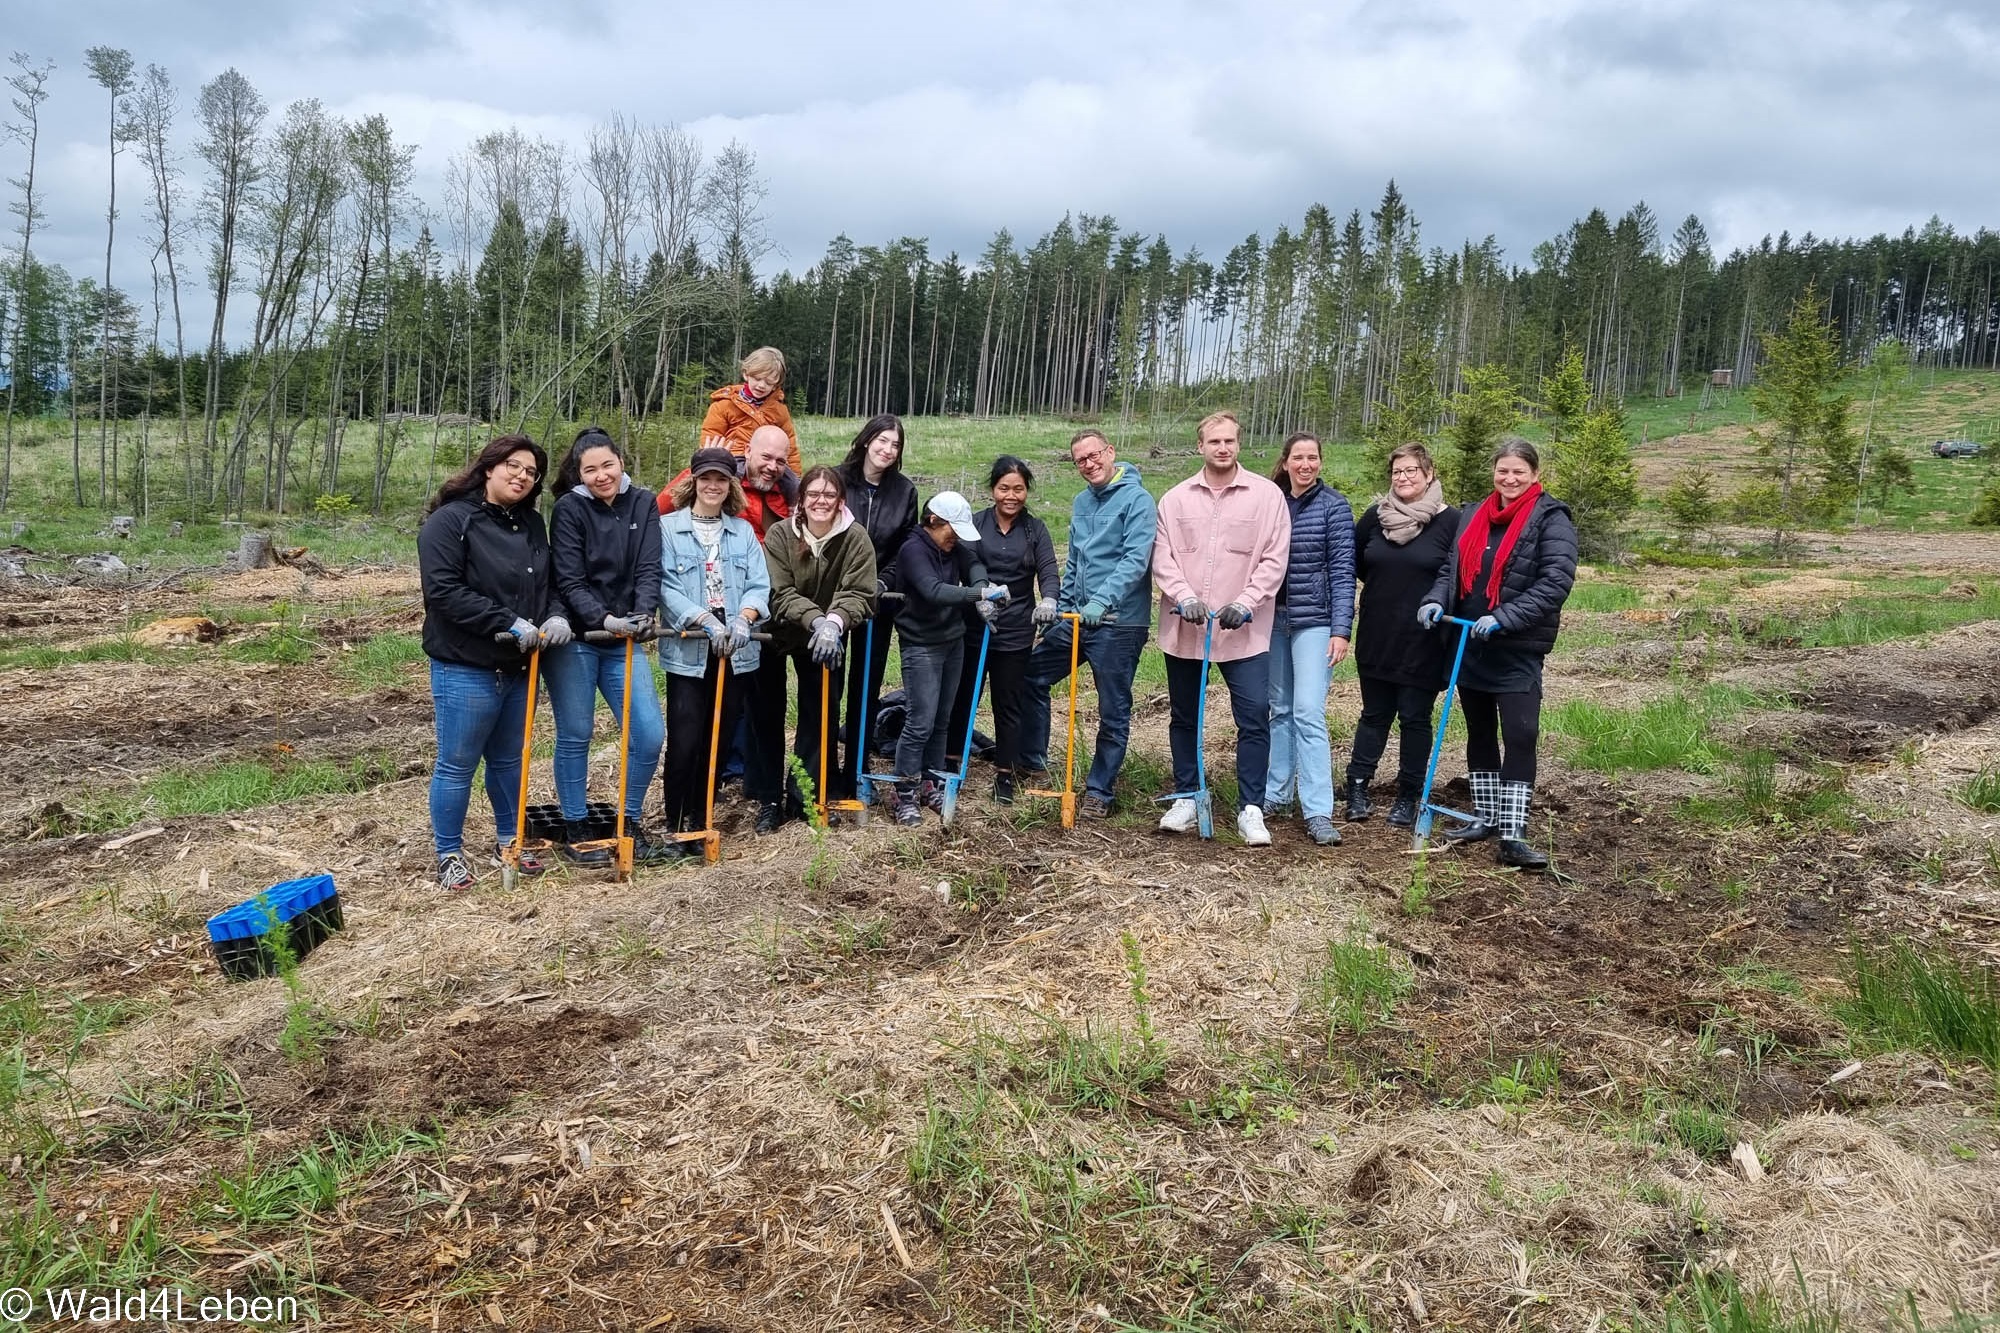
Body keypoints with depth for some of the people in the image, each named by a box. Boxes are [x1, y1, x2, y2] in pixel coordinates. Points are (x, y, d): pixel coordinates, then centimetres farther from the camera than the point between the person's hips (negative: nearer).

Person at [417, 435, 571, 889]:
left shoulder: (531, 524, 11)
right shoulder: (449, 521, -11)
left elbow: (547, 583, 17)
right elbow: (444, 591, -19)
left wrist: (555, 616, -6)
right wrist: (508, 623, -24)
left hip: (518, 668, 7)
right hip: (465, 668, -7)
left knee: (508, 761, 18)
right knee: (457, 765, 3)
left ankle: (509, 842, 33)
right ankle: (449, 855, 16)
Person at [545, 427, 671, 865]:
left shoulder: (642, 504, 3)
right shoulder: (569, 509, -7)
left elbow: (648, 570, -5)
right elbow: (569, 582, -12)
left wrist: (643, 615, -22)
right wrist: (604, 620, -27)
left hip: (623, 641, 3)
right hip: (574, 639, -3)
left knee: (649, 735, -1)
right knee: (575, 736, 3)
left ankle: (630, 823, 18)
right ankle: (574, 829, 19)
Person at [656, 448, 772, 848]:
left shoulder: (743, 530, 11)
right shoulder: (668, 526, 0)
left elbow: (758, 586, 3)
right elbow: (666, 586, -9)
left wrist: (742, 620, -17)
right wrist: (706, 621, -20)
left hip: (734, 650, 4)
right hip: (687, 650, -4)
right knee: (685, 740, -7)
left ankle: (701, 818, 23)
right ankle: (676, 825, 7)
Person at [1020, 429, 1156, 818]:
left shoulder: (1136, 498, -11)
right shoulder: (1082, 501, 13)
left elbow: (1136, 559, -22)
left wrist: (1102, 600, -32)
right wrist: (1058, 604, 17)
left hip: (1119, 622, -8)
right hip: (1078, 617, 8)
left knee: (1113, 713, 2)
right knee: (1032, 675, 14)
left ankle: (1099, 792, 14)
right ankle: (1032, 760, 29)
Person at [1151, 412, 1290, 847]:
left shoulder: (1267, 495, 0)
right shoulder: (1176, 499, 5)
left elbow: (1274, 559, -4)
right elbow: (1163, 558, 1)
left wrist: (1245, 604, -14)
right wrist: (1185, 598, -14)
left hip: (1245, 630, -2)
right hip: (1183, 627, 2)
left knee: (1255, 716, -7)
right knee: (1184, 716, 12)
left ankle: (1250, 809, 2)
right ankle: (1186, 798, 25)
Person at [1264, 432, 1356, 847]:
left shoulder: (1334, 506, -4)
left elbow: (1343, 571, -7)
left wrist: (1341, 630, -13)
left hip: (1314, 621, -4)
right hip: (1274, 619, 4)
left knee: (1308, 712, -11)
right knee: (1280, 709, 12)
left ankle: (1318, 812, -10)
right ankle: (1276, 792, 22)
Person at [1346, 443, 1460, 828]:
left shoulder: (1449, 521, -7)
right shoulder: (1375, 516, 4)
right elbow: (1355, 564, 16)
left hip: (1424, 641, -3)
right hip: (1376, 637, 3)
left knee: (1415, 718, 5)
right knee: (1375, 713, 11)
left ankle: (1408, 796, 14)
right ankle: (1357, 786, 16)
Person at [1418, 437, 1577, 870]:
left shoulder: (1551, 520, -6)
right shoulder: (1474, 517, 13)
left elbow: (1557, 580, -16)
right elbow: (1451, 569, 16)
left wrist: (1504, 618, -24)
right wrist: (1436, 600, -6)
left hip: (1518, 650, -6)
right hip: (1470, 646, 6)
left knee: (1520, 737, -11)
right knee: (1479, 733, 14)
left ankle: (1512, 836, -10)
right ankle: (1486, 817, 27)